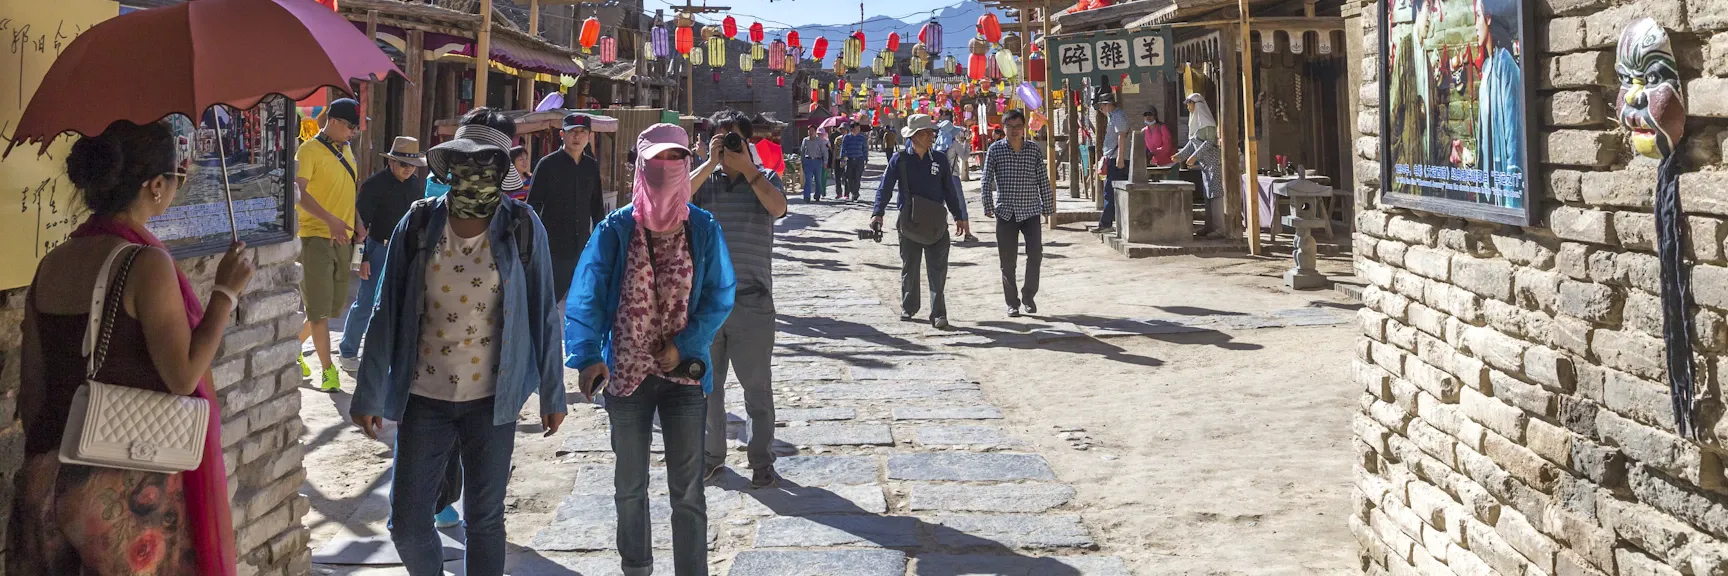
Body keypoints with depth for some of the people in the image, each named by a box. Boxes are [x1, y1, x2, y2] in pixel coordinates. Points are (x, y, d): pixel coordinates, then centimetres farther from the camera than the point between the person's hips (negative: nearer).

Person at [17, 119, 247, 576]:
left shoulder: (52, 265, 5)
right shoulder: (146, 263, -15)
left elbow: (31, 386, 9)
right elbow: (182, 376, -17)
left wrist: (45, 463, 19)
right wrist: (226, 292, -8)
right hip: (130, 486, -6)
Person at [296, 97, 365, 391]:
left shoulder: (345, 151, 14)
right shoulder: (309, 151, -11)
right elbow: (298, 192, -23)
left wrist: (356, 223, 8)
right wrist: (330, 220, -32)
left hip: (341, 238, 8)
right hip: (316, 236, -8)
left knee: (334, 305, 13)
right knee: (319, 307, -3)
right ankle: (327, 369, 2)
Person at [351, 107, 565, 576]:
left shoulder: (522, 227, -5)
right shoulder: (418, 224, -3)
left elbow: (542, 314, -1)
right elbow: (387, 313, 0)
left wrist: (552, 395, 2)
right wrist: (369, 394, 0)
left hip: (492, 399, -1)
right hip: (424, 397, 1)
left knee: (485, 520, 9)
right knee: (407, 524, 5)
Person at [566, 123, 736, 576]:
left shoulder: (703, 229, -2)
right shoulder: (615, 229, -5)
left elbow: (720, 297, -1)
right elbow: (586, 297, -10)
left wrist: (685, 346, -13)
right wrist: (587, 357, -23)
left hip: (684, 370, 0)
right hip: (626, 372, 1)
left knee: (687, 489, 1)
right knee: (630, 486, 15)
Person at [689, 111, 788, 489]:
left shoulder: (765, 178, 4)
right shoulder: (705, 179, 6)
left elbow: (777, 207, -18)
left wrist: (746, 168, -18)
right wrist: (711, 162, -17)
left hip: (752, 302, -2)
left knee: (757, 387, 4)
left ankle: (762, 462, 14)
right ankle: (712, 455, 27)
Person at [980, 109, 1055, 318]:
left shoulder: (1034, 150, 4)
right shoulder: (995, 150, 0)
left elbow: (1043, 181, 7)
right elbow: (987, 181, 0)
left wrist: (1048, 207, 6)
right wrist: (988, 207, -6)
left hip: (1031, 211, 1)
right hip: (1005, 212, 0)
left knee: (1036, 254, -8)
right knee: (1007, 260, 4)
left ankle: (1028, 295, 12)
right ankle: (1012, 303, 15)